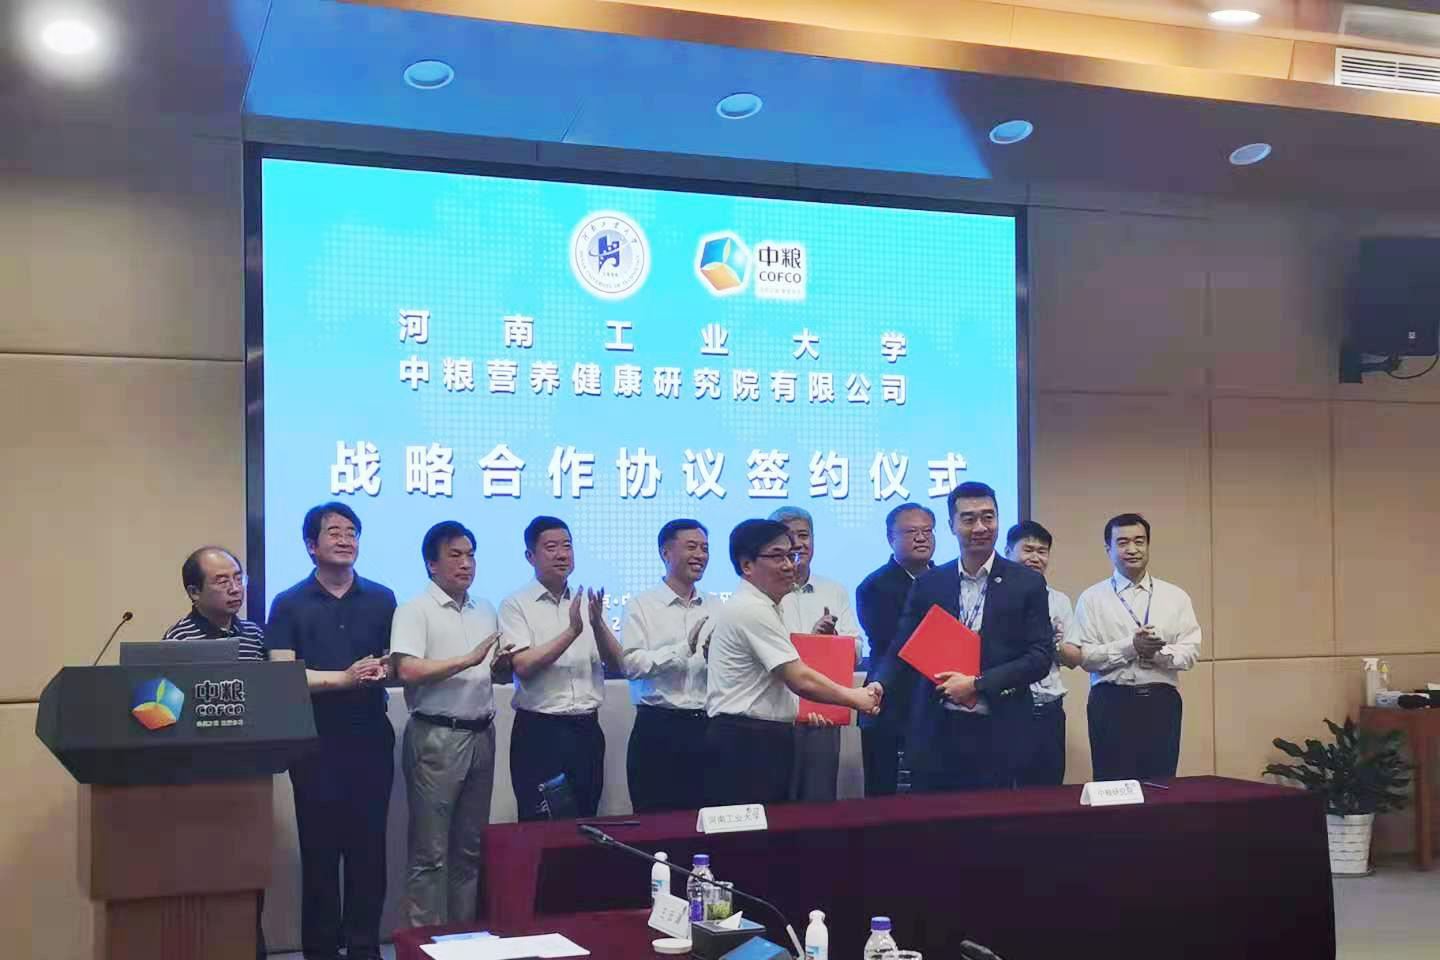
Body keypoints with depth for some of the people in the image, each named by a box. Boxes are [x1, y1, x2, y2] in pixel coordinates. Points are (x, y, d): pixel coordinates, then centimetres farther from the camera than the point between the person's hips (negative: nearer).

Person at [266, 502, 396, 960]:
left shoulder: (381, 599, 8)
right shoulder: (289, 604, 1)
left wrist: (384, 672, -14)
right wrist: (346, 677, -19)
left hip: (370, 736, 2)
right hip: (315, 739, -2)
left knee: (369, 845, 4)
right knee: (319, 847, 4)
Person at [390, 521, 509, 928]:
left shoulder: (485, 611, 15)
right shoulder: (415, 611, -6)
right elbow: (407, 669, -19)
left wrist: (502, 663, 0)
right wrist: (468, 660, -21)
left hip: (481, 736, 7)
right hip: (436, 737, -7)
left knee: (471, 846, 13)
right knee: (430, 850, -2)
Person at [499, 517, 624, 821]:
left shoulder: (586, 602, 10)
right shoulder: (516, 604, -4)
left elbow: (616, 664, 3)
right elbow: (523, 666, -16)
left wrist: (598, 625, -14)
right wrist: (572, 631, -20)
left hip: (587, 728, 5)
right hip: (539, 730, -4)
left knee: (586, 820, 12)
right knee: (538, 824, 2)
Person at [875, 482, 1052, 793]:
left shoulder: (1026, 583, 2)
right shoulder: (928, 584, 7)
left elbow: (1041, 656, -3)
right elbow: (903, 651, 6)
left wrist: (977, 684, -11)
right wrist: (880, 687, -15)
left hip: (995, 735, -1)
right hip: (934, 733, 1)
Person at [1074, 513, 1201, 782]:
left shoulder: (1176, 597, 9)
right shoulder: (1092, 598, 3)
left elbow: (1190, 652, 2)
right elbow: (1085, 656, -6)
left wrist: (1157, 652, -16)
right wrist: (1130, 647, -17)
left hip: (1162, 701, 2)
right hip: (1112, 702, -2)